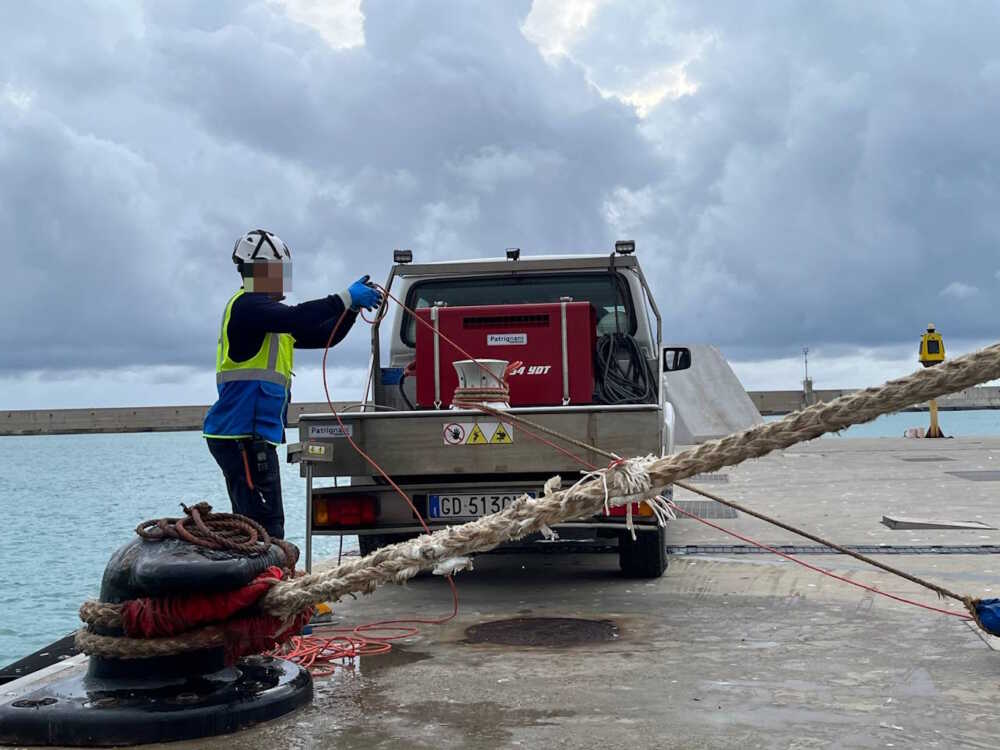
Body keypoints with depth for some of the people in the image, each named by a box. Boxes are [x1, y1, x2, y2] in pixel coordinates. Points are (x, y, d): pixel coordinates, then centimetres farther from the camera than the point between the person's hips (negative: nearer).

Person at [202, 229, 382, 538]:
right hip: (242, 437, -11)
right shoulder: (246, 306, -9)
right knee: (267, 527, -13)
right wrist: (346, 299, -21)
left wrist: (354, 306, 5)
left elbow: (323, 335, 19)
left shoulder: (266, 311, 22)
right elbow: (295, 318, -27)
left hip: (251, 437, 11)